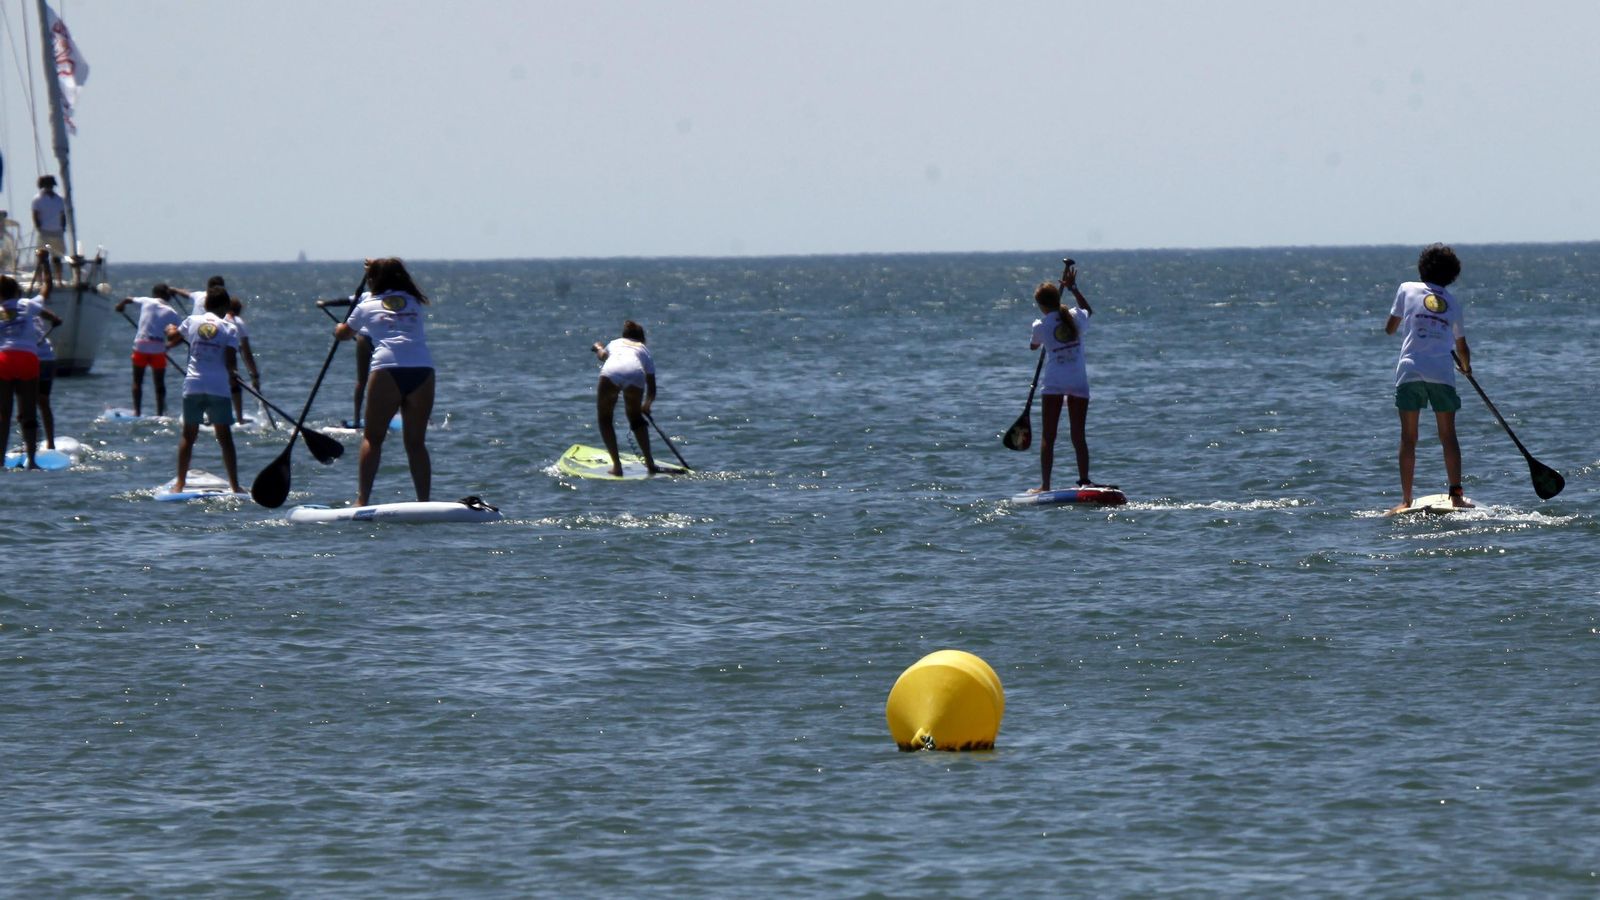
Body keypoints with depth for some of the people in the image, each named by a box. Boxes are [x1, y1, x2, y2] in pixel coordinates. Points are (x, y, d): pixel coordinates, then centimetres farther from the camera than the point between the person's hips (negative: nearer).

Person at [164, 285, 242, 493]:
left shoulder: (192, 321, 4)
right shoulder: (229, 329, -3)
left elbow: (172, 339, 20)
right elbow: (230, 361, -10)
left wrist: (171, 331, 43)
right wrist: (232, 374, 12)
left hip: (192, 384, 2)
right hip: (219, 388, -2)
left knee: (188, 435, 10)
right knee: (224, 437, 3)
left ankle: (179, 484, 9)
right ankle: (235, 485, 3)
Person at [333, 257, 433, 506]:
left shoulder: (367, 306, 14)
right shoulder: (414, 303, 22)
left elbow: (343, 334, 34)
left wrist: (339, 328, 57)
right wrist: (380, 269, 64)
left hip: (388, 370, -3)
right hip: (423, 371, 3)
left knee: (372, 438, 5)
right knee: (416, 442, 8)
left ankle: (362, 500, -4)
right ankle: (425, 502, 2)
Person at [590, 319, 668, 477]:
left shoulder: (615, 343, 37)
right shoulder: (644, 350, 35)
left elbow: (602, 355, 61)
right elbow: (652, 389, 31)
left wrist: (598, 348, 83)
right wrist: (647, 406, 47)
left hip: (611, 372, -1)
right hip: (636, 375, 1)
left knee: (605, 420, 16)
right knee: (636, 419, 25)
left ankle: (617, 465, 6)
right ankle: (650, 463, 24)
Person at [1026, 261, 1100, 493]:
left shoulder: (1041, 326, -8)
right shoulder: (1076, 317, -1)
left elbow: (1033, 346, 13)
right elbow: (1088, 310, 24)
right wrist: (1073, 287, 25)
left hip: (1054, 383, -3)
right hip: (1079, 382, 3)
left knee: (1048, 437, 1)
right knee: (1078, 436, 7)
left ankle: (1045, 484, -2)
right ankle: (1084, 480, -2)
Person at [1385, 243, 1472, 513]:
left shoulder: (1407, 289, 8)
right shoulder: (1453, 303, 13)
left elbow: (1389, 329, 13)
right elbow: (1461, 346, 22)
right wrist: (1466, 366, 42)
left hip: (1409, 370, -1)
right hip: (1442, 373, 1)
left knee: (1408, 437, 2)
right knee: (1448, 435, 8)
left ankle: (1406, 500, -2)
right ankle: (1456, 494, 2)